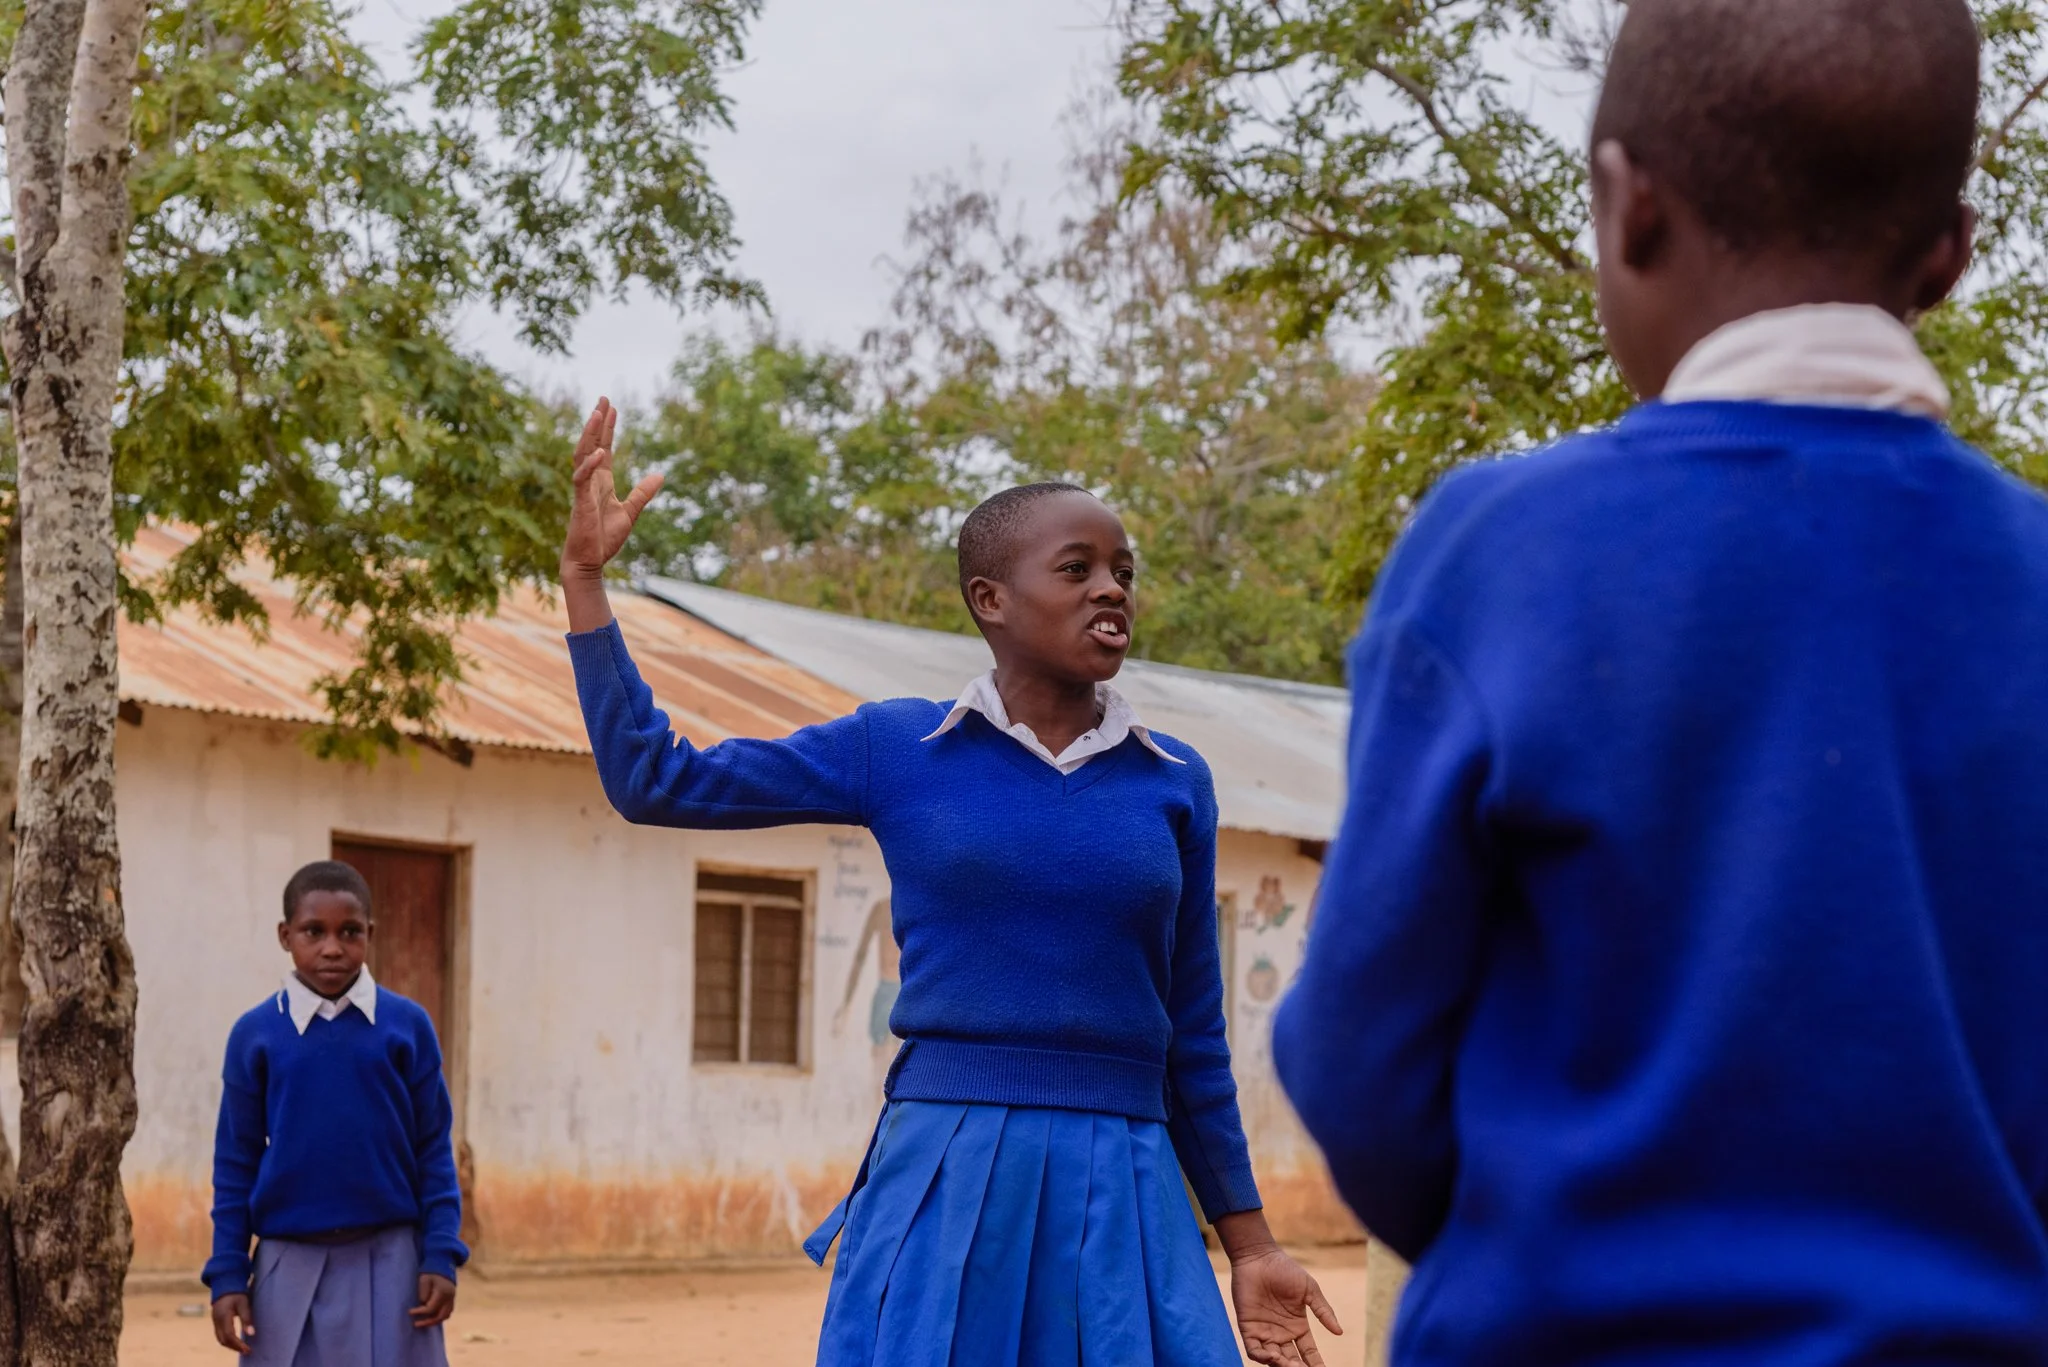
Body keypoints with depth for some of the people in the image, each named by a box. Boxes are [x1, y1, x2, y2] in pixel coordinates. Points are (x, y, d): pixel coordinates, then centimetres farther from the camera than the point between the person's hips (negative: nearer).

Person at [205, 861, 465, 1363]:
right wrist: (228, 1274, 0)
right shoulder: (255, 1035, -1)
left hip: (388, 1262, 0)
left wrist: (440, 1256, -4)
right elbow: (236, 1162, 4)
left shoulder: (407, 1027, -1)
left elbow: (433, 1149, 3)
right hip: (290, 1266, 1)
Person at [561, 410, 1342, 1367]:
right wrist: (586, 575, 0)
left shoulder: (1174, 782, 8)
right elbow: (652, 780, 5)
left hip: (1121, 1191, 2)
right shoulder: (898, 748, 3)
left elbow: (1193, 1035, 13)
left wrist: (1248, 1243, 12)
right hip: (942, 1182, -1)